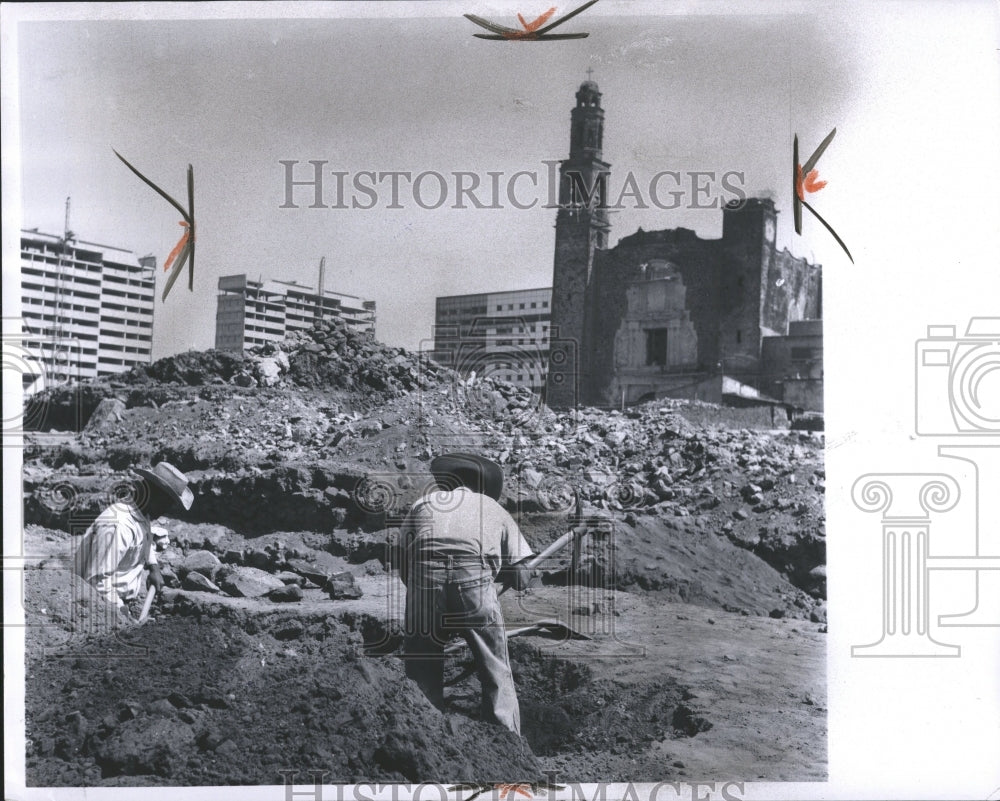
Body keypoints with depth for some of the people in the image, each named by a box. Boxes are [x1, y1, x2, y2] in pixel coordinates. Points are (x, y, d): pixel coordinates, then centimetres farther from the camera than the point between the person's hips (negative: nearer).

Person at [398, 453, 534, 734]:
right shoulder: (494, 508, 25)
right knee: (497, 676, 12)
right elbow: (521, 579, 18)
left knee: (422, 677, 16)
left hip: (423, 584, 1)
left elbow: (402, 567, 17)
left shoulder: (423, 502, 26)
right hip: (475, 583, -1)